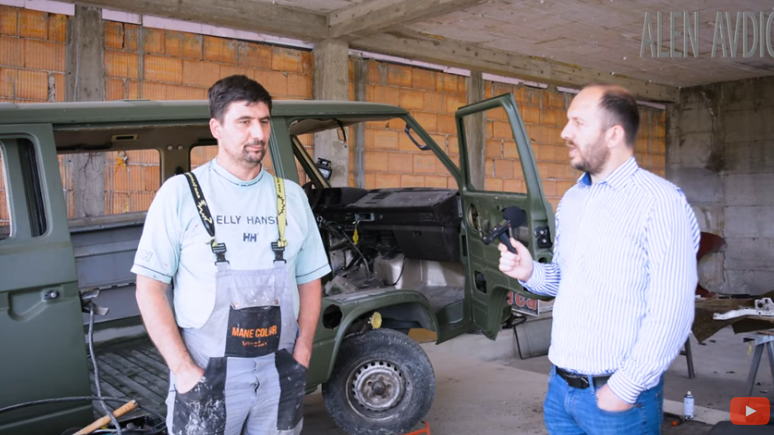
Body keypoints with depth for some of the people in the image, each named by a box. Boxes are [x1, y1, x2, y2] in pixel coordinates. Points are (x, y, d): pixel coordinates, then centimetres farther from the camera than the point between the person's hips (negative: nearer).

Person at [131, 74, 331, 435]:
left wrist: (301, 356, -1)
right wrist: (183, 370, -12)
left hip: (278, 370, 3)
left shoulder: (291, 196, 5)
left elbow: (309, 281, 9)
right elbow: (150, 287, -6)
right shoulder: (180, 193, -6)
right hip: (207, 371, -3)